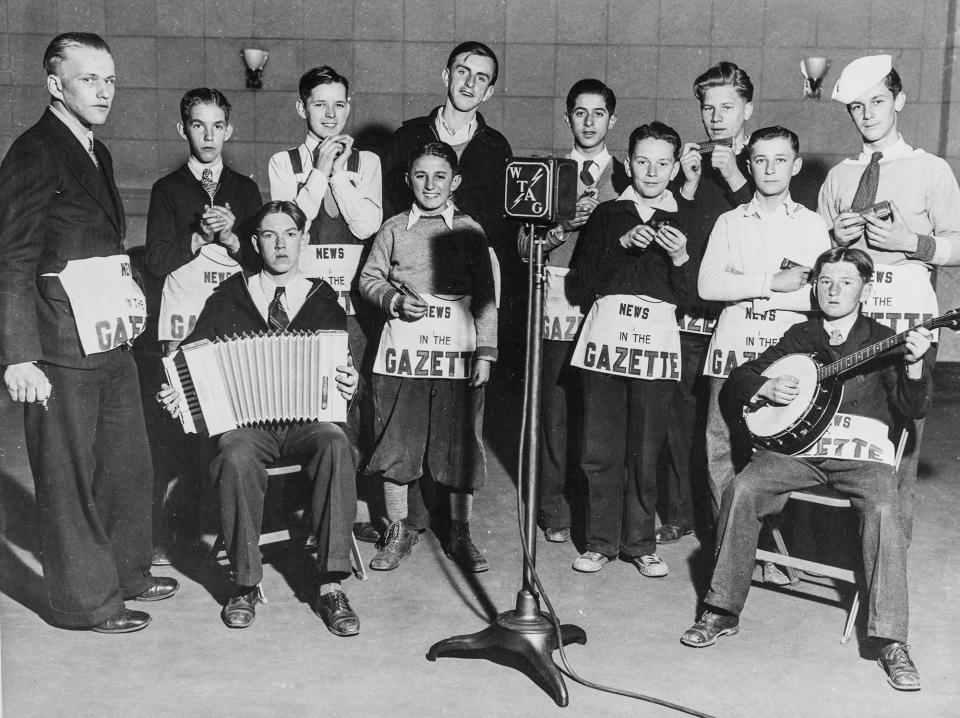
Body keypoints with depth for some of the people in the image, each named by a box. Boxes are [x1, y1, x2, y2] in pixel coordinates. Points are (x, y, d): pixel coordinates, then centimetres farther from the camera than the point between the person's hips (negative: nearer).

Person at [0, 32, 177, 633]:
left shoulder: (96, 153, 15)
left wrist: (127, 303, 13)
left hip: (111, 337, 9)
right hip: (62, 347, -9)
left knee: (129, 464, 18)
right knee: (70, 476, 4)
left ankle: (128, 573, 35)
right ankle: (86, 601, 17)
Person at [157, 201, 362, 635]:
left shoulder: (323, 300, 13)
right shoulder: (229, 296, 13)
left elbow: (343, 368, 10)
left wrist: (349, 385, -13)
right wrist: (175, 392, -9)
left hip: (310, 417, 0)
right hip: (246, 420, 0)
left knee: (336, 445, -34)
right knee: (236, 458, -35)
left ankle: (331, 586, -29)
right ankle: (245, 583, -16)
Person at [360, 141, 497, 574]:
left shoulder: (469, 231, 5)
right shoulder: (394, 229, 7)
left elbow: (485, 296, 4)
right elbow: (369, 279, 9)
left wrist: (485, 352, -2)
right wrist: (395, 300, -11)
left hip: (457, 349, 0)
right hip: (403, 348, 1)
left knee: (460, 442, 4)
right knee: (396, 439, 5)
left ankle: (460, 534, 18)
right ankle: (399, 530, 20)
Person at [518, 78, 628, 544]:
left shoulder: (626, 179, 8)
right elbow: (526, 247, 5)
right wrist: (562, 226, -12)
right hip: (559, 306, 1)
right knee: (557, 410, 3)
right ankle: (555, 512, 14)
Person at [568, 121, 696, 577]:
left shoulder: (683, 220, 10)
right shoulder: (607, 214, 12)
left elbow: (690, 295, 5)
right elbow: (586, 278, 3)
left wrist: (680, 259, -12)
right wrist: (622, 246, -9)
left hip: (657, 339, 0)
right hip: (606, 335, 1)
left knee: (646, 451, 0)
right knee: (600, 449, 2)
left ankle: (641, 543, 14)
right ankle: (601, 542, 13)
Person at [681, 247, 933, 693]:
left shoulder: (883, 341, 12)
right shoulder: (800, 338, 18)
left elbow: (913, 409, 1)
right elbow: (736, 382, 18)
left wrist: (915, 366, -17)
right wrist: (765, 388, -3)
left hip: (863, 452, -2)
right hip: (799, 446, 2)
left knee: (883, 511, -32)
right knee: (743, 489, -23)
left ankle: (891, 642, -25)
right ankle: (722, 611, -11)